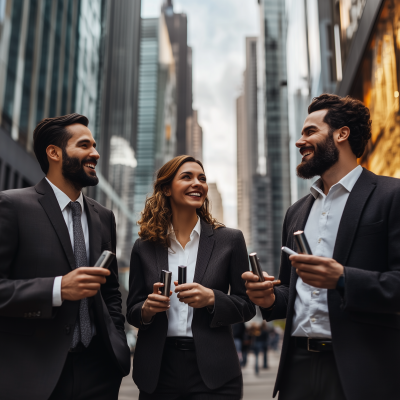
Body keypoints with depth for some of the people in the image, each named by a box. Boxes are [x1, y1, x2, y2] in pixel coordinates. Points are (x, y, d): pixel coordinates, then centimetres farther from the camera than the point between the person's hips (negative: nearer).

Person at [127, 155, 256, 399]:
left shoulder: (230, 240, -1)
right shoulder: (144, 248, 2)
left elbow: (247, 306, 1)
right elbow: (132, 312, 8)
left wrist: (212, 299, -17)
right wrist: (147, 309, -14)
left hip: (213, 371, -1)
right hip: (158, 372, 1)